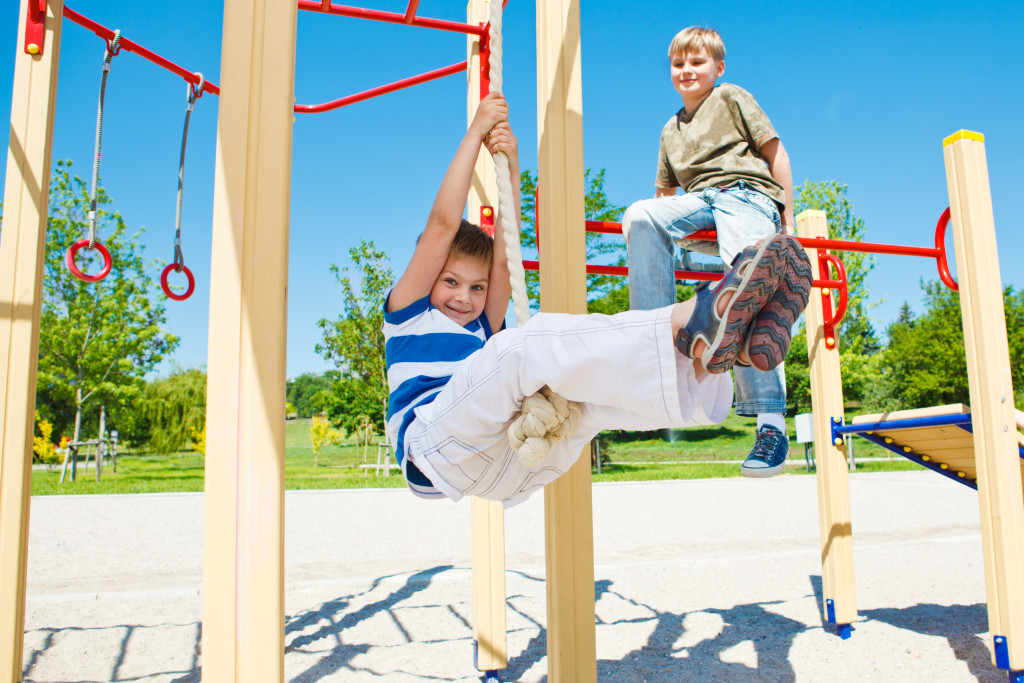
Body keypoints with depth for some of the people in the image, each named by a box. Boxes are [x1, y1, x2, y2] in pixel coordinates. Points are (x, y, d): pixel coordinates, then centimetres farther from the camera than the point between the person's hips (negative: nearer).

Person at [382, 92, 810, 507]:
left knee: (588, 392, -18)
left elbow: (504, 256, 17)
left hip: (500, 474, 6)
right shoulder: (408, 311, 16)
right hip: (431, 449, -5)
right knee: (528, 345, -27)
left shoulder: (483, 332, 30)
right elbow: (443, 223, 6)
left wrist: (511, 164, 14)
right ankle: (687, 320, -41)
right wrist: (475, 132, 12)